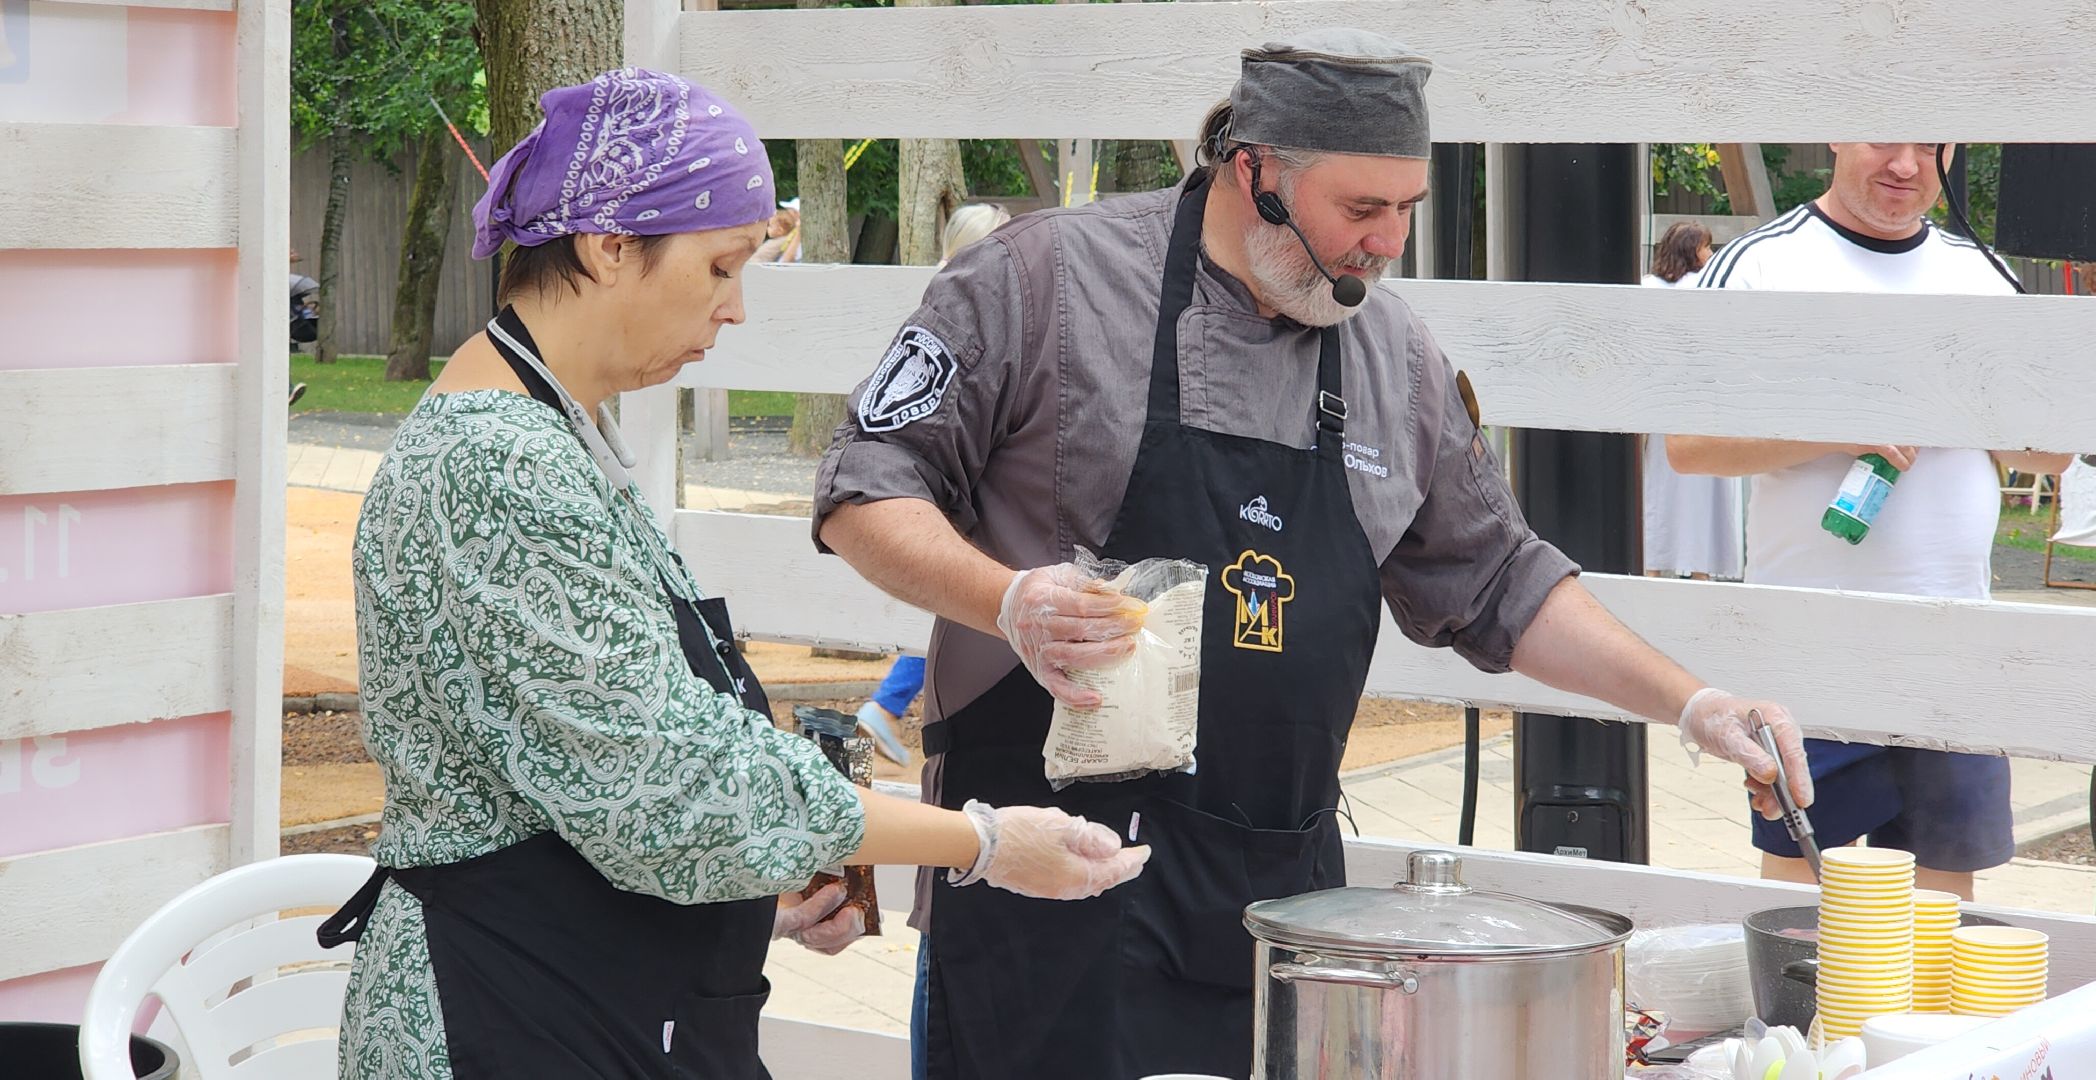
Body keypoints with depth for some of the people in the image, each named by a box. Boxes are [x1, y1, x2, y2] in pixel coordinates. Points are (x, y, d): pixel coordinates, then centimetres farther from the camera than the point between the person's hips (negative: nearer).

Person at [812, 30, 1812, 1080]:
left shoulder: (1395, 358, 12)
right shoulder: (1044, 279, -5)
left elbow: (1493, 583, 21)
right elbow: (867, 490, -4)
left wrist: (1692, 706, 14)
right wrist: (1009, 601, -21)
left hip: (1284, 893, 5)